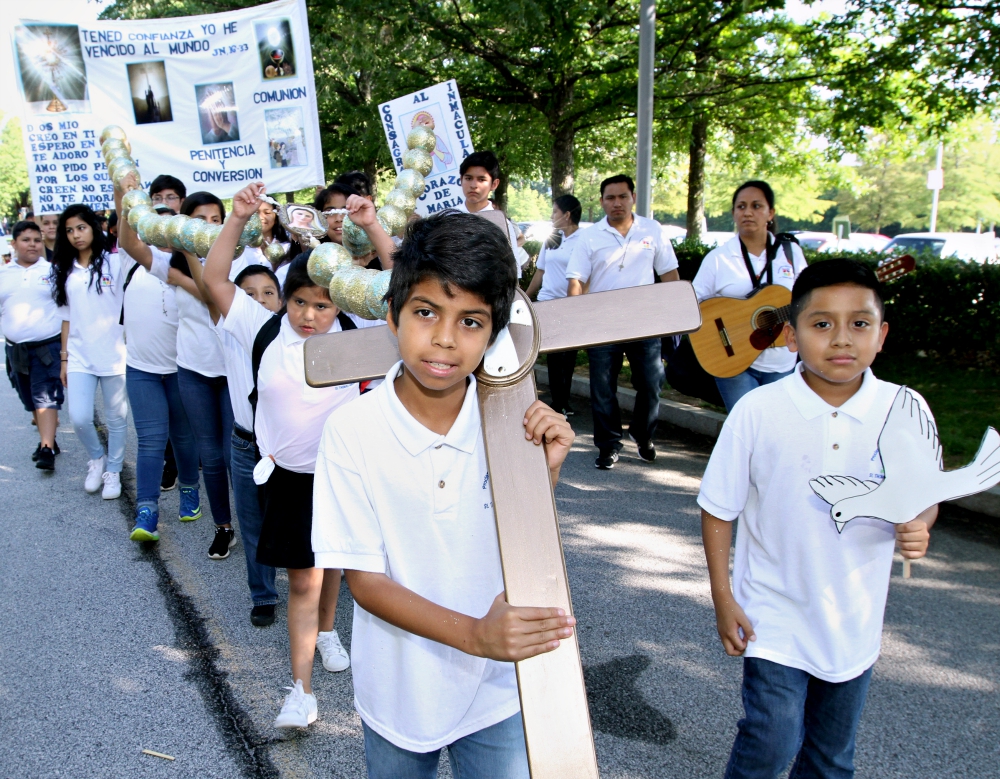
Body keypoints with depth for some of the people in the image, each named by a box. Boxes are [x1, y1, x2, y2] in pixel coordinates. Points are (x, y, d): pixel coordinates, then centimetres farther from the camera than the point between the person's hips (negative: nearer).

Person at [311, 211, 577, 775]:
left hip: (498, 692, 1)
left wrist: (545, 472, -21)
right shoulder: (353, 430, -20)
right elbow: (364, 578, -16)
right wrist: (475, 633, -29)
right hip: (398, 692, -1)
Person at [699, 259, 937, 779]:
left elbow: (925, 496, 4)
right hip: (775, 617, -3)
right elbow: (719, 508, -7)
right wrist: (723, 599, -7)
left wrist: (917, 528, -19)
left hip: (855, 623, 3)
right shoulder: (757, 411, -16)